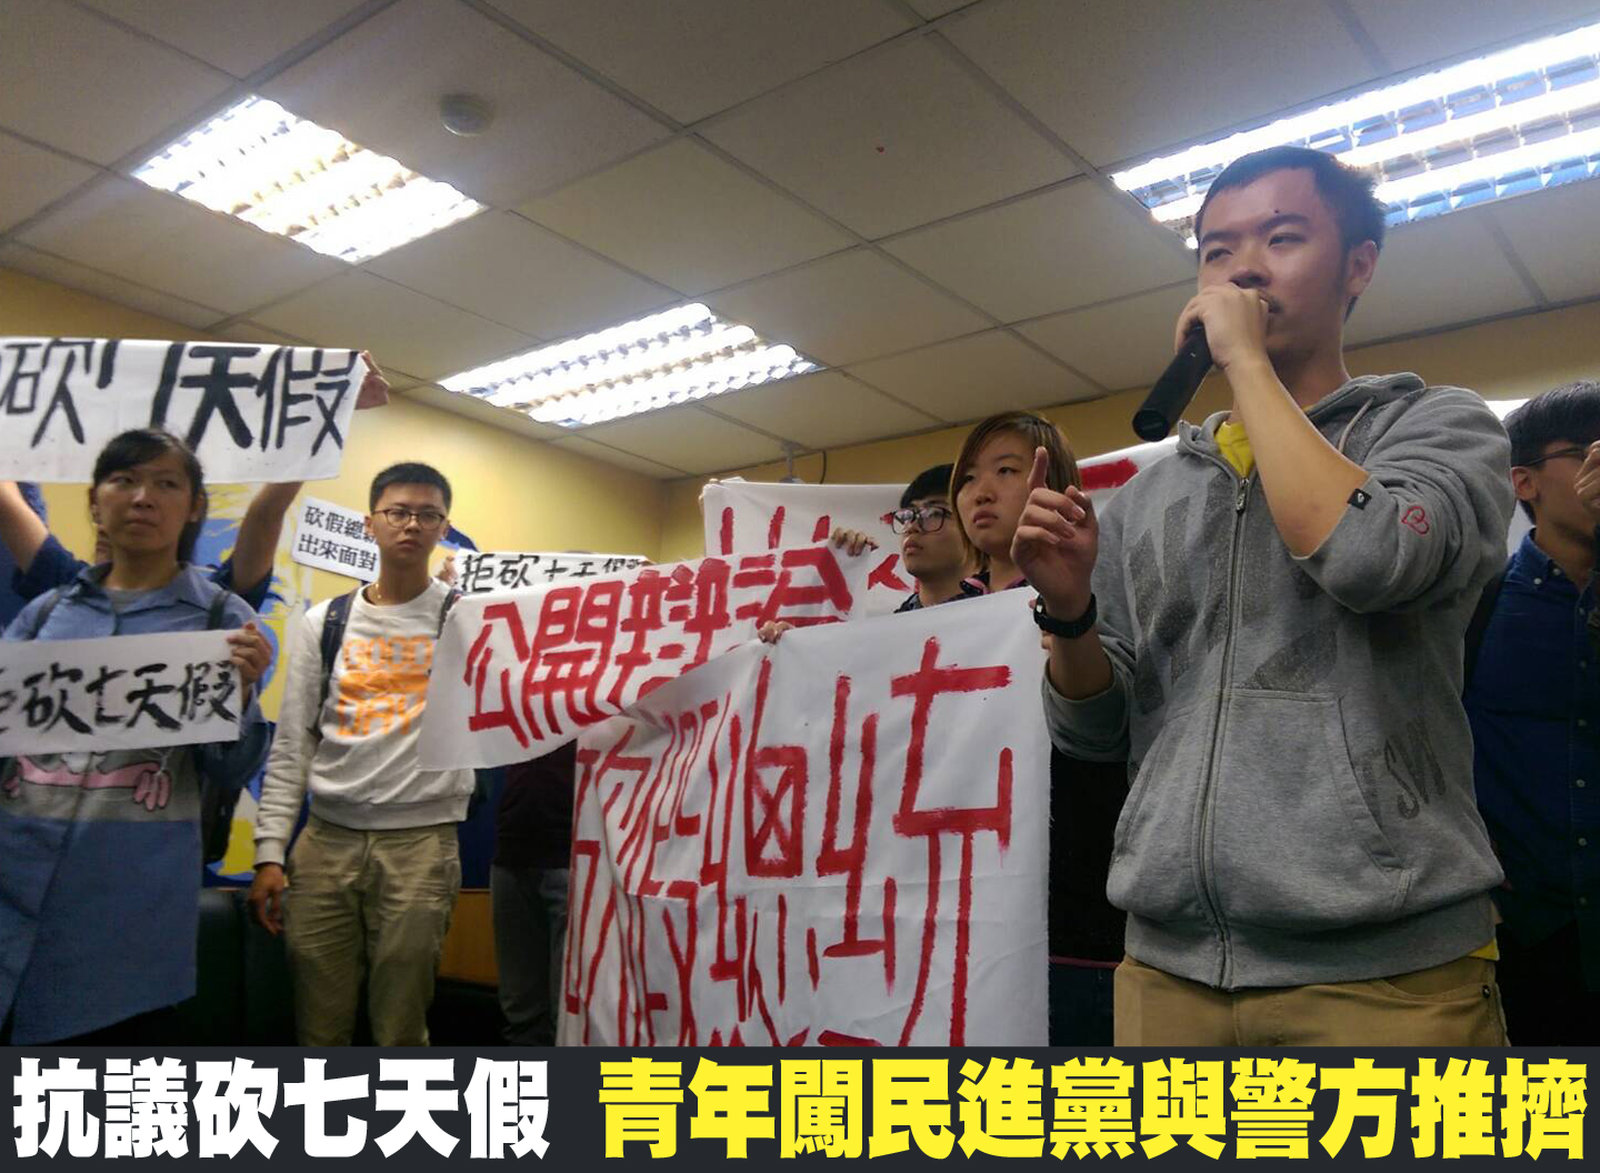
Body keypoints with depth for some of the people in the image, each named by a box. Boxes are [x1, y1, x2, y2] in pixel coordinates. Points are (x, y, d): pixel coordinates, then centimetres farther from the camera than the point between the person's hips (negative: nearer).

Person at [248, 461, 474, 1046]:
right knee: (318, 1026, 10)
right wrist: (269, 853, 2)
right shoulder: (323, 623, 9)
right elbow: (291, 746, 8)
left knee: (400, 1031, 5)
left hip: (422, 843, -2)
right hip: (326, 841, 3)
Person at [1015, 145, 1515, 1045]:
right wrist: (1068, 608, -9)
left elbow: (1371, 557, -21)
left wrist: (1246, 360, -10)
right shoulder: (1148, 494, 12)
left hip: (1385, 965, -3)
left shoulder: (1441, 426, 2)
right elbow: (1096, 728, 11)